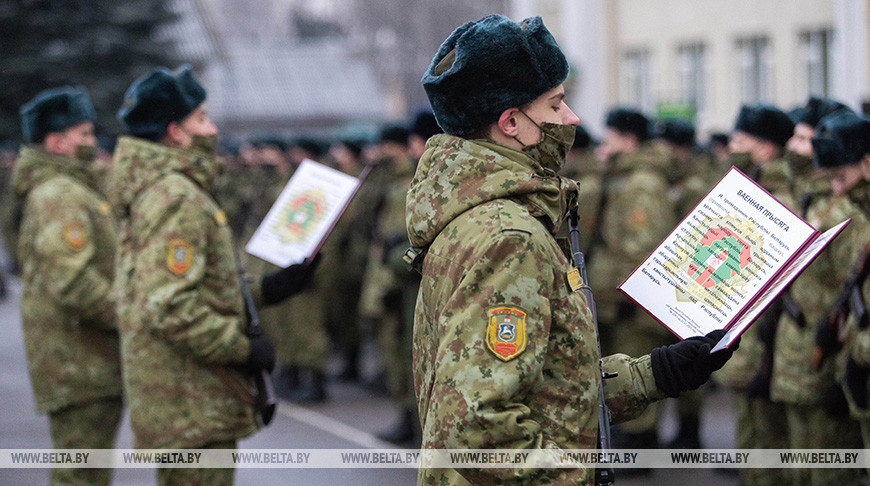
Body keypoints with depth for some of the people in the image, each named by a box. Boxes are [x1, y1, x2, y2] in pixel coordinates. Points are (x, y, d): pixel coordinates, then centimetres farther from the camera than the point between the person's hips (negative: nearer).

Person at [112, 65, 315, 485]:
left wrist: (263, 291, 13)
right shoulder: (176, 199, -17)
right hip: (191, 403, -11)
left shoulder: (156, 191, 18)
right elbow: (168, 309, -26)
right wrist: (243, 349, -18)